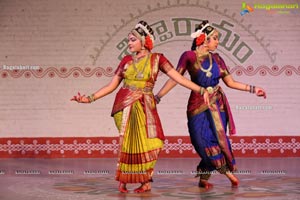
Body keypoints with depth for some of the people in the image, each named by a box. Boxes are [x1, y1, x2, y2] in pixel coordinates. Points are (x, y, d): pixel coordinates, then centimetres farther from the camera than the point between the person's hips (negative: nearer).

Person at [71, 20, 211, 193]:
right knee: (128, 143, -4)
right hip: (124, 105, 1)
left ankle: (145, 180, 9)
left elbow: (179, 78, -4)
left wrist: (201, 90, -14)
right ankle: (122, 180, 6)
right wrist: (90, 98, 2)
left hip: (144, 106, -1)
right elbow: (112, 85, 10)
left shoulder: (157, 59, 2)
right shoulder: (127, 60, 8)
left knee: (143, 143, -5)